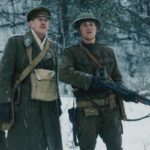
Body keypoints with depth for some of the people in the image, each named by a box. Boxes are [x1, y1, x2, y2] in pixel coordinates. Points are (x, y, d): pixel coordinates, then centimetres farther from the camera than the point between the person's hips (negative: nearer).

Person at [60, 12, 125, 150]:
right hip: (87, 111, -3)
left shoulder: (108, 51, 13)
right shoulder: (71, 52, 1)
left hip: (111, 108, 3)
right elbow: (64, 73, -17)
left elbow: (117, 78, 17)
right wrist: (90, 80, -24)